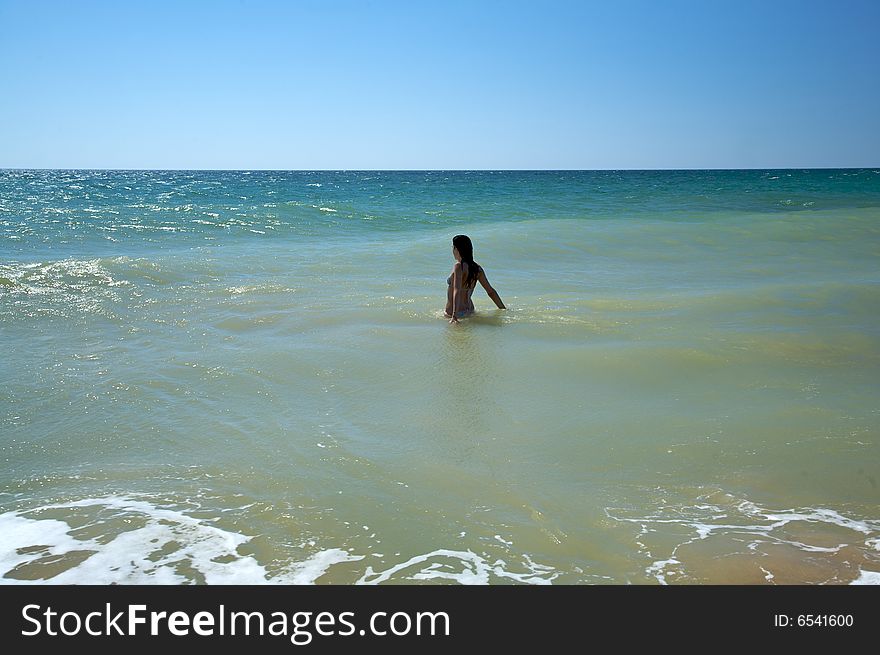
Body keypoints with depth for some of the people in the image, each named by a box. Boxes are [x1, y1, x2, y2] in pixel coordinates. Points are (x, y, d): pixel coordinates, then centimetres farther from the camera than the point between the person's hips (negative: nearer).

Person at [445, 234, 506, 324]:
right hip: (469, 310, 8)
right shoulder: (477, 268, 5)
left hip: (458, 313, -8)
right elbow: (491, 291, 9)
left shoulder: (459, 266, -16)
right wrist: (504, 309, 16)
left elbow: (457, 291, -27)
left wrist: (454, 315, -34)